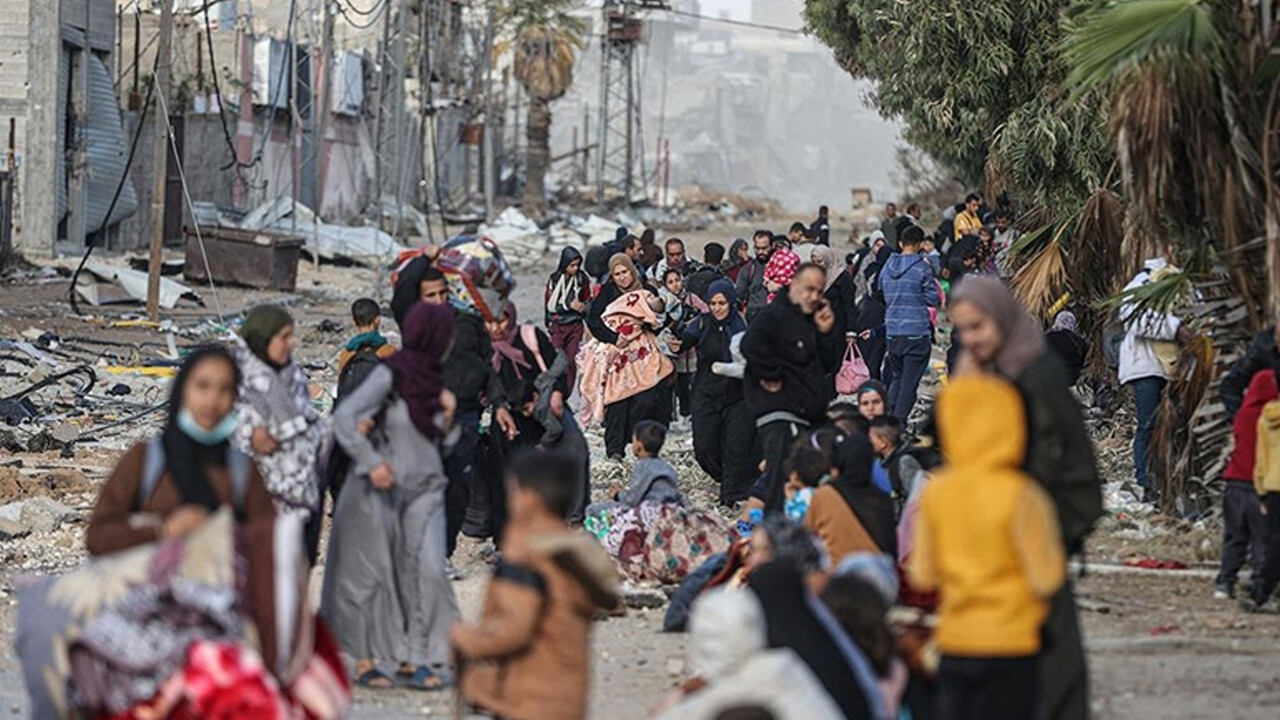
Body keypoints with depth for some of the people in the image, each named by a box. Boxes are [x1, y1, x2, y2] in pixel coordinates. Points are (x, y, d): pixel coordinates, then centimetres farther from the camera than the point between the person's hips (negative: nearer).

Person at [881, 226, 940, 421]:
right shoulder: (922, 268, -10)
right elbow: (933, 299, -6)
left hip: (892, 331, 5)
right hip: (917, 332, -5)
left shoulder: (888, 267, 7)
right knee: (909, 382, -2)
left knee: (896, 377, 19)